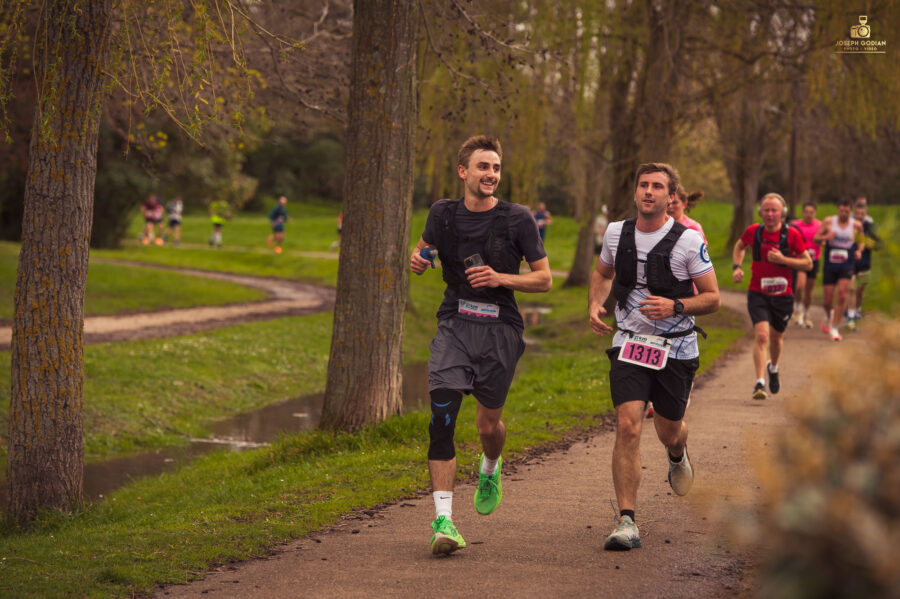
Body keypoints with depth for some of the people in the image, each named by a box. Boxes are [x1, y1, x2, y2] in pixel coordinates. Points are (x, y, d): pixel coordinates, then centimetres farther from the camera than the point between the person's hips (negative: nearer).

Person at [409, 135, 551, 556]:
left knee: (489, 424, 6)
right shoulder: (443, 213, 4)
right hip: (454, 325, 1)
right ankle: (443, 519, -16)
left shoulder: (517, 219, -3)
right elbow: (425, 244, 24)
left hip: (500, 329, -1)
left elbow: (544, 279, 1)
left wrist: (500, 277, -15)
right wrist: (417, 259, 0)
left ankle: (490, 470, 44)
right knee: (442, 417, -15)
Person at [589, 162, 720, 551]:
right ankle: (626, 522, -15)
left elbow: (712, 299, -5)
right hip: (629, 344, 1)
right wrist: (594, 306, 3)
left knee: (669, 432, 13)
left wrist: (674, 307, -23)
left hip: (676, 348, -1)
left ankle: (678, 455, 53)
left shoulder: (688, 241, -10)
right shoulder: (616, 233, 1)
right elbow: (602, 273, 22)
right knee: (627, 427, -16)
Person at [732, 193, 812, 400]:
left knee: (776, 337, 17)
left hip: (782, 295, 1)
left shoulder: (792, 234, -8)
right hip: (757, 293, -1)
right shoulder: (753, 231, -3)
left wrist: (782, 259, -18)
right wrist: (736, 266, 2)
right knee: (761, 335, -18)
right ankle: (760, 383, -18)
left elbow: (808, 263, -5)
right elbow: (739, 246, 19)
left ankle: (773, 368, 49)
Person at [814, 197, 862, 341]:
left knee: (842, 296, -16)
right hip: (830, 266, 0)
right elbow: (816, 238, 4)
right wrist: (826, 237, -17)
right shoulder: (828, 221, -1)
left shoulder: (856, 225, 1)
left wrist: (859, 251, -3)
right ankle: (829, 316, 37)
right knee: (827, 300, 2)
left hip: (846, 266, 0)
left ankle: (834, 328, -6)